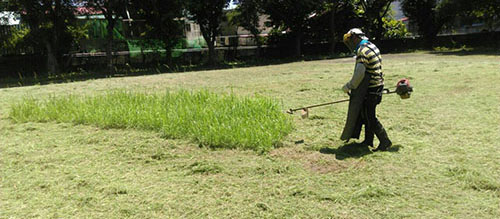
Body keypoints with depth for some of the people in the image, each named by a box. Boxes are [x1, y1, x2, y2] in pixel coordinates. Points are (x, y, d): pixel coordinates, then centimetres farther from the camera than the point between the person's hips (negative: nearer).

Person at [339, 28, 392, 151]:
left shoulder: (363, 51, -17)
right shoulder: (373, 47, 14)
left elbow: (359, 74, -24)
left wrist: (349, 86, -11)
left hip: (370, 89, -10)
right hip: (377, 85, 10)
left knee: (370, 117, -3)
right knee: (367, 114, 17)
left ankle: (385, 141, 4)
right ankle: (368, 140, 25)